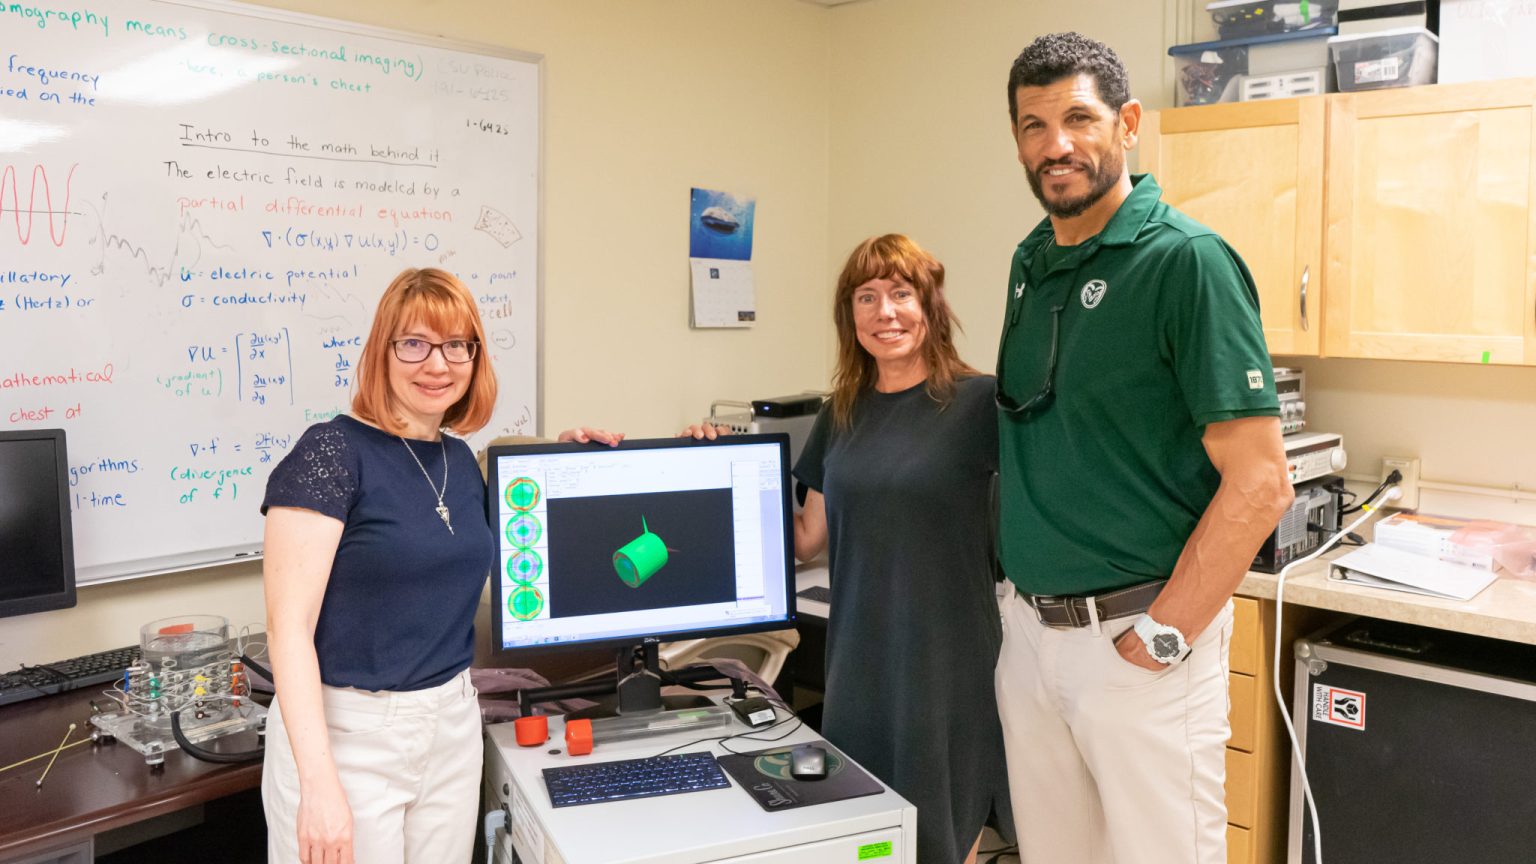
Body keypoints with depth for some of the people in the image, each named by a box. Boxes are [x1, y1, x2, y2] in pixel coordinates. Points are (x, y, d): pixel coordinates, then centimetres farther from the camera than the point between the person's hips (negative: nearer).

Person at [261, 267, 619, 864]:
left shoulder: (460, 460, 7)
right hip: (346, 733, -6)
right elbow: (289, 628, -17)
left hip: (453, 725, 6)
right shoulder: (331, 451, -13)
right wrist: (319, 783, -25)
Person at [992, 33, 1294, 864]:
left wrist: (1164, 637, -15)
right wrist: (1021, 590, 10)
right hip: (1028, 629, 7)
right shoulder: (1030, 262, 8)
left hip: (1135, 634, -6)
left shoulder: (1187, 260, -13)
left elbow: (1258, 482, -16)